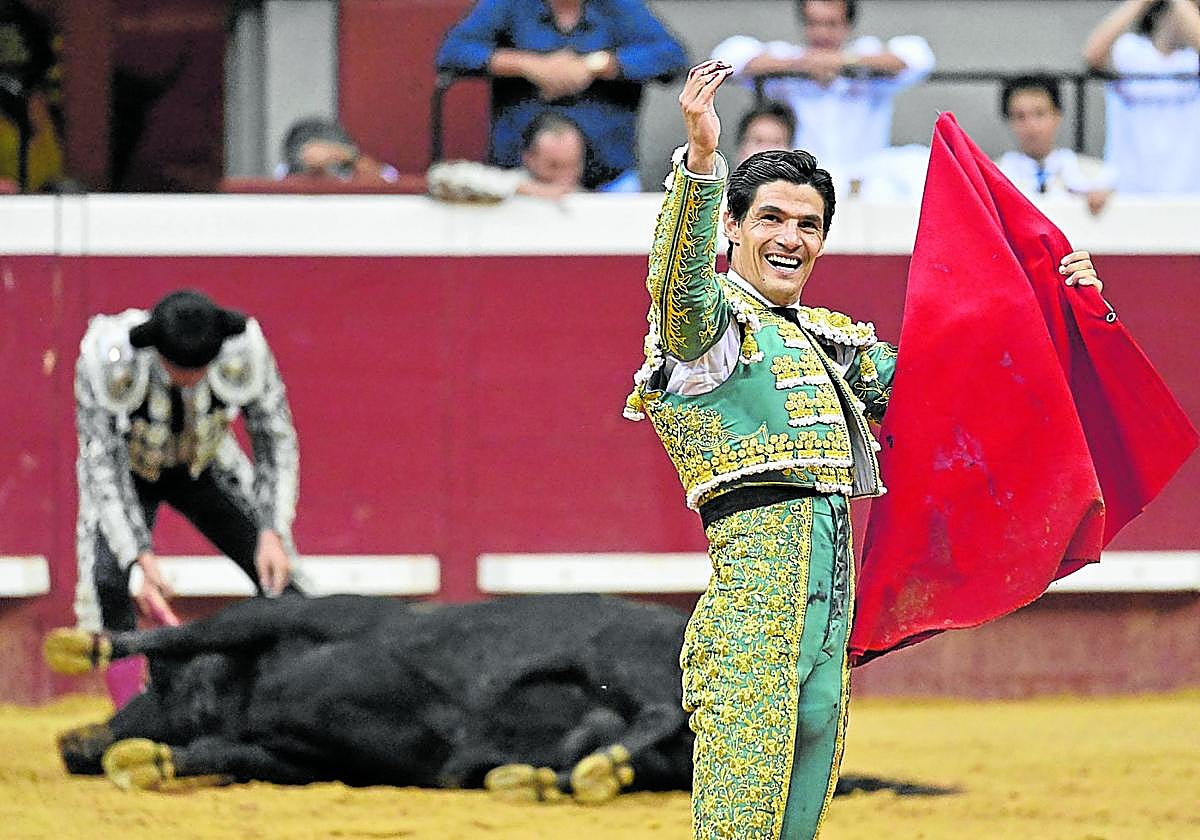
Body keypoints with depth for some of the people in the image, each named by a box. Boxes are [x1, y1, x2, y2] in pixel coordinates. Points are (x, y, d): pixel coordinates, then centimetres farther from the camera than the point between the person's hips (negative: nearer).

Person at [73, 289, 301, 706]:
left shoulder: (246, 351, -32)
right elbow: (102, 467, -30)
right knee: (106, 581, -23)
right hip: (127, 472, -2)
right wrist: (142, 559, -37)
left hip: (207, 468, 2)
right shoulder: (106, 361, -37)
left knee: (277, 571, -7)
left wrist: (273, 533, -27)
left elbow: (276, 442, -18)